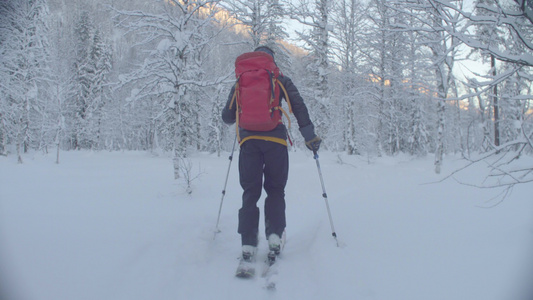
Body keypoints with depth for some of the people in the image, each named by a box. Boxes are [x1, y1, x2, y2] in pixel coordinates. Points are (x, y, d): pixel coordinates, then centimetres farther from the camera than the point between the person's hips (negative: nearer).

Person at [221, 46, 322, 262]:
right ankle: (274, 236, -4)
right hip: (275, 139, -1)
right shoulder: (281, 81, 12)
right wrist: (309, 135, -1)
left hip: (248, 140, 1)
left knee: (250, 192, 6)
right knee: (275, 189, 12)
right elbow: (298, 106, -1)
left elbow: (227, 117, 18)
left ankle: (248, 244, -3)